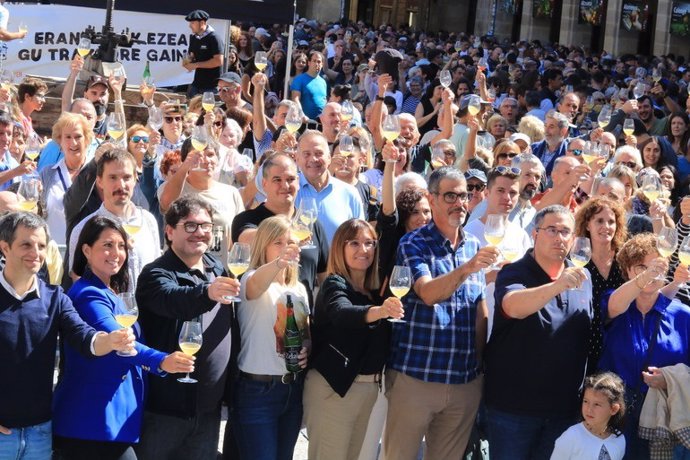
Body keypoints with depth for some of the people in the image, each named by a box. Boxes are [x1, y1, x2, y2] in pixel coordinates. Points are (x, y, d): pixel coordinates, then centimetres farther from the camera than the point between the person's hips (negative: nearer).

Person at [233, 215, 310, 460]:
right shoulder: (252, 280, -9)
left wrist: (306, 348, -4)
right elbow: (255, 286, -35)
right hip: (257, 390, -6)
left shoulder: (299, 289, 11)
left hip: (294, 388, 6)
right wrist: (278, 263, -56)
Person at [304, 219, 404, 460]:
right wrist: (379, 311, -51)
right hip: (333, 387, -7)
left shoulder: (376, 289, 11)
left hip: (370, 387, 7)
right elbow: (343, 313, -34)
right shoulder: (334, 284, -13)